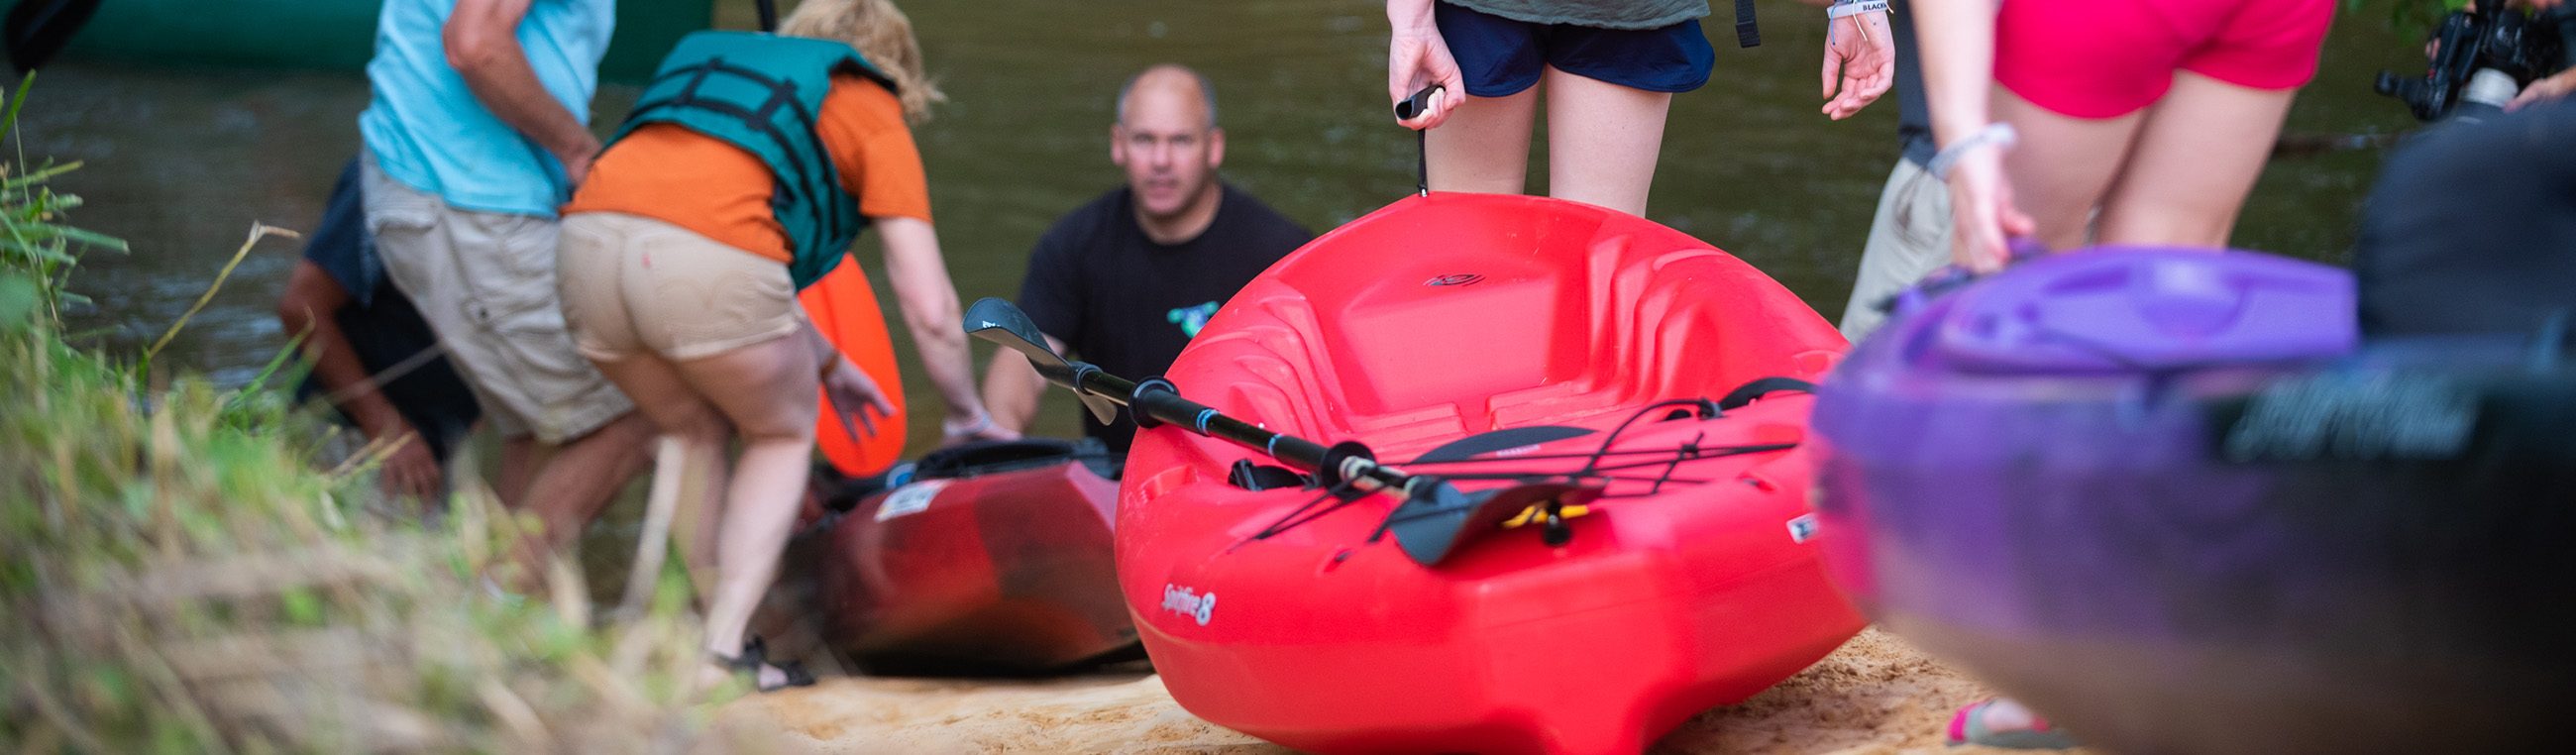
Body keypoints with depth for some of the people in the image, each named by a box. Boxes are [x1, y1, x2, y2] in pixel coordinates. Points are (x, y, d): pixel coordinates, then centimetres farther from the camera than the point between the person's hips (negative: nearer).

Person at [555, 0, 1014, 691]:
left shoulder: (712, 61, 37)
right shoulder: (875, 114, 20)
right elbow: (931, 310, 16)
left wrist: (829, 364, 56)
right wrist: (968, 417, 34)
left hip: (590, 242, 5)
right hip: (708, 266, -5)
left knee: (692, 432, 30)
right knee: (783, 437, 22)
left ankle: (706, 631, 27)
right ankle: (721, 652, 11)